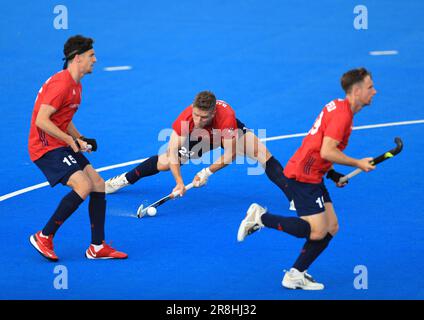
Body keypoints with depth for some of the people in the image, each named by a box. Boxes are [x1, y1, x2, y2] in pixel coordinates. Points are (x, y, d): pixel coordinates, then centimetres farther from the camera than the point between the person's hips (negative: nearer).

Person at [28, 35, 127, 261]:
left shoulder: (75, 85, 15)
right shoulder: (61, 84, -19)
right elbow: (41, 120, -24)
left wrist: (79, 139, 8)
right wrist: (70, 140, -18)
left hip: (61, 146, 10)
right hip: (46, 147, -10)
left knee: (98, 185, 4)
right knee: (83, 186, -23)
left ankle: (97, 247, 10)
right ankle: (44, 237, -11)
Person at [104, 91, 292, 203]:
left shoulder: (226, 116, -44)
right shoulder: (186, 117, -37)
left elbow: (230, 154, -35)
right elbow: (173, 151, -32)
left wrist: (208, 172, -37)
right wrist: (179, 182, -41)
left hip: (231, 133, -2)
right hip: (200, 138, 2)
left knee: (263, 155, -24)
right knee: (164, 162, -2)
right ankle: (125, 179, 22)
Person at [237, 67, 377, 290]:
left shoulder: (338, 107, 14)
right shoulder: (342, 114, -17)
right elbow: (327, 151, -25)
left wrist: (332, 174, 14)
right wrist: (358, 164, -14)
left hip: (312, 175, 10)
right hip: (303, 176, -10)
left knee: (331, 227, 6)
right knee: (317, 231, -14)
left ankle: (296, 275, 8)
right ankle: (261, 217, -4)